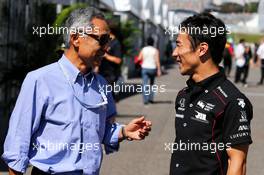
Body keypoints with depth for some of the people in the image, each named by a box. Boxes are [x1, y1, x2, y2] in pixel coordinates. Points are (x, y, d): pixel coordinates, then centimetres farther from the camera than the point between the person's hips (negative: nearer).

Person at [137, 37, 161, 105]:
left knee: (145, 84, -1)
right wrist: (159, 70, -7)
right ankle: (150, 98, 16)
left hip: (144, 68, 0)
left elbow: (139, 59, -3)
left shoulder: (143, 49, -1)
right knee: (151, 84, 18)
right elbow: (157, 61, -10)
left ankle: (145, 100, -8)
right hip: (152, 68, 0)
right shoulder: (155, 50, -4)